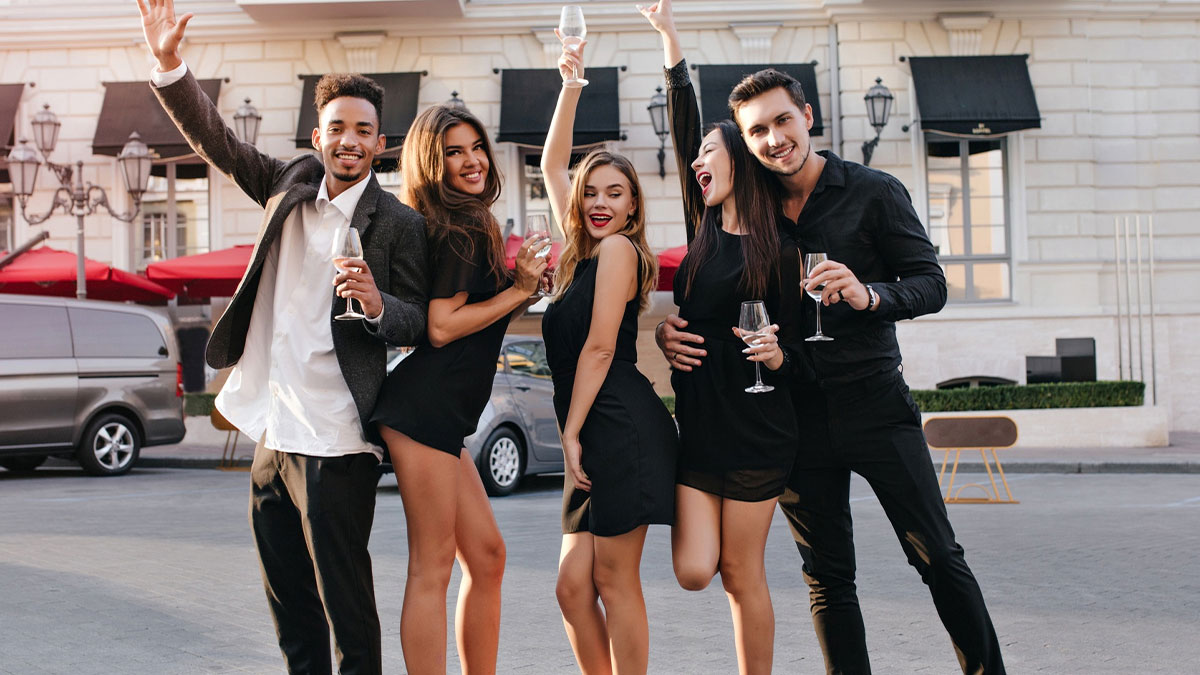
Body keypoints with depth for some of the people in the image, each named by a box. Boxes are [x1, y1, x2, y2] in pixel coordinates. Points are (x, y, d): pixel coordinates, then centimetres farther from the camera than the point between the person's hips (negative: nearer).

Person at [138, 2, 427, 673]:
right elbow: (218, 140, 8)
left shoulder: (399, 223, -7)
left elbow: (421, 322, -5)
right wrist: (169, 63, -3)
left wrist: (378, 305, -26)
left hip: (334, 445, -6)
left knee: (346, 605, -1)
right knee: (290, 602, 18)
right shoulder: (291, 184, 8)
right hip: (272, 433, 7)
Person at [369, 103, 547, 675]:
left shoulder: (467, 227, 20)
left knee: (486, 556, 13)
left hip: (442, 415, 10)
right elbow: (441, 327, -15)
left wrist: (519, 279, 7)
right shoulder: (462, 230, -9)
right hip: (425, 407, -10)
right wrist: (519, 290, -7)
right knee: (432, 568, -6)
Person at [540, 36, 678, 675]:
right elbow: (552, 163, 29)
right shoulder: (582, 250, 20)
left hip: (623, 429, -9)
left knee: (614, 581, -6)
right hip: (595, 434, 9)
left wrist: (571, 434, -9)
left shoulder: (618, 248, -3)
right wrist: (571, 85, 26)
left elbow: (599, 347, -9)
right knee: (574, 585, 4)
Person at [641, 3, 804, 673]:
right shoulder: (703, 231, 8)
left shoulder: (779, 248, -4)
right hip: (696, 423, 4)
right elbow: (684, 120, 5)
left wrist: (777, 355, -22)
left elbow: (791, 351, 1)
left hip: (756, 433, -4)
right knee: (694, 571, -4)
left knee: (740, 573, 3)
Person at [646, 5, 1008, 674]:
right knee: (828, 578, 8)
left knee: (939, 556, 0)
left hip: (874, 402, -3)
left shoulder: (873, 192, -2)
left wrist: (868, 296, -24)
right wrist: (669, 327, -8)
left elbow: (931, 284, -4)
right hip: (798, 413, 3)